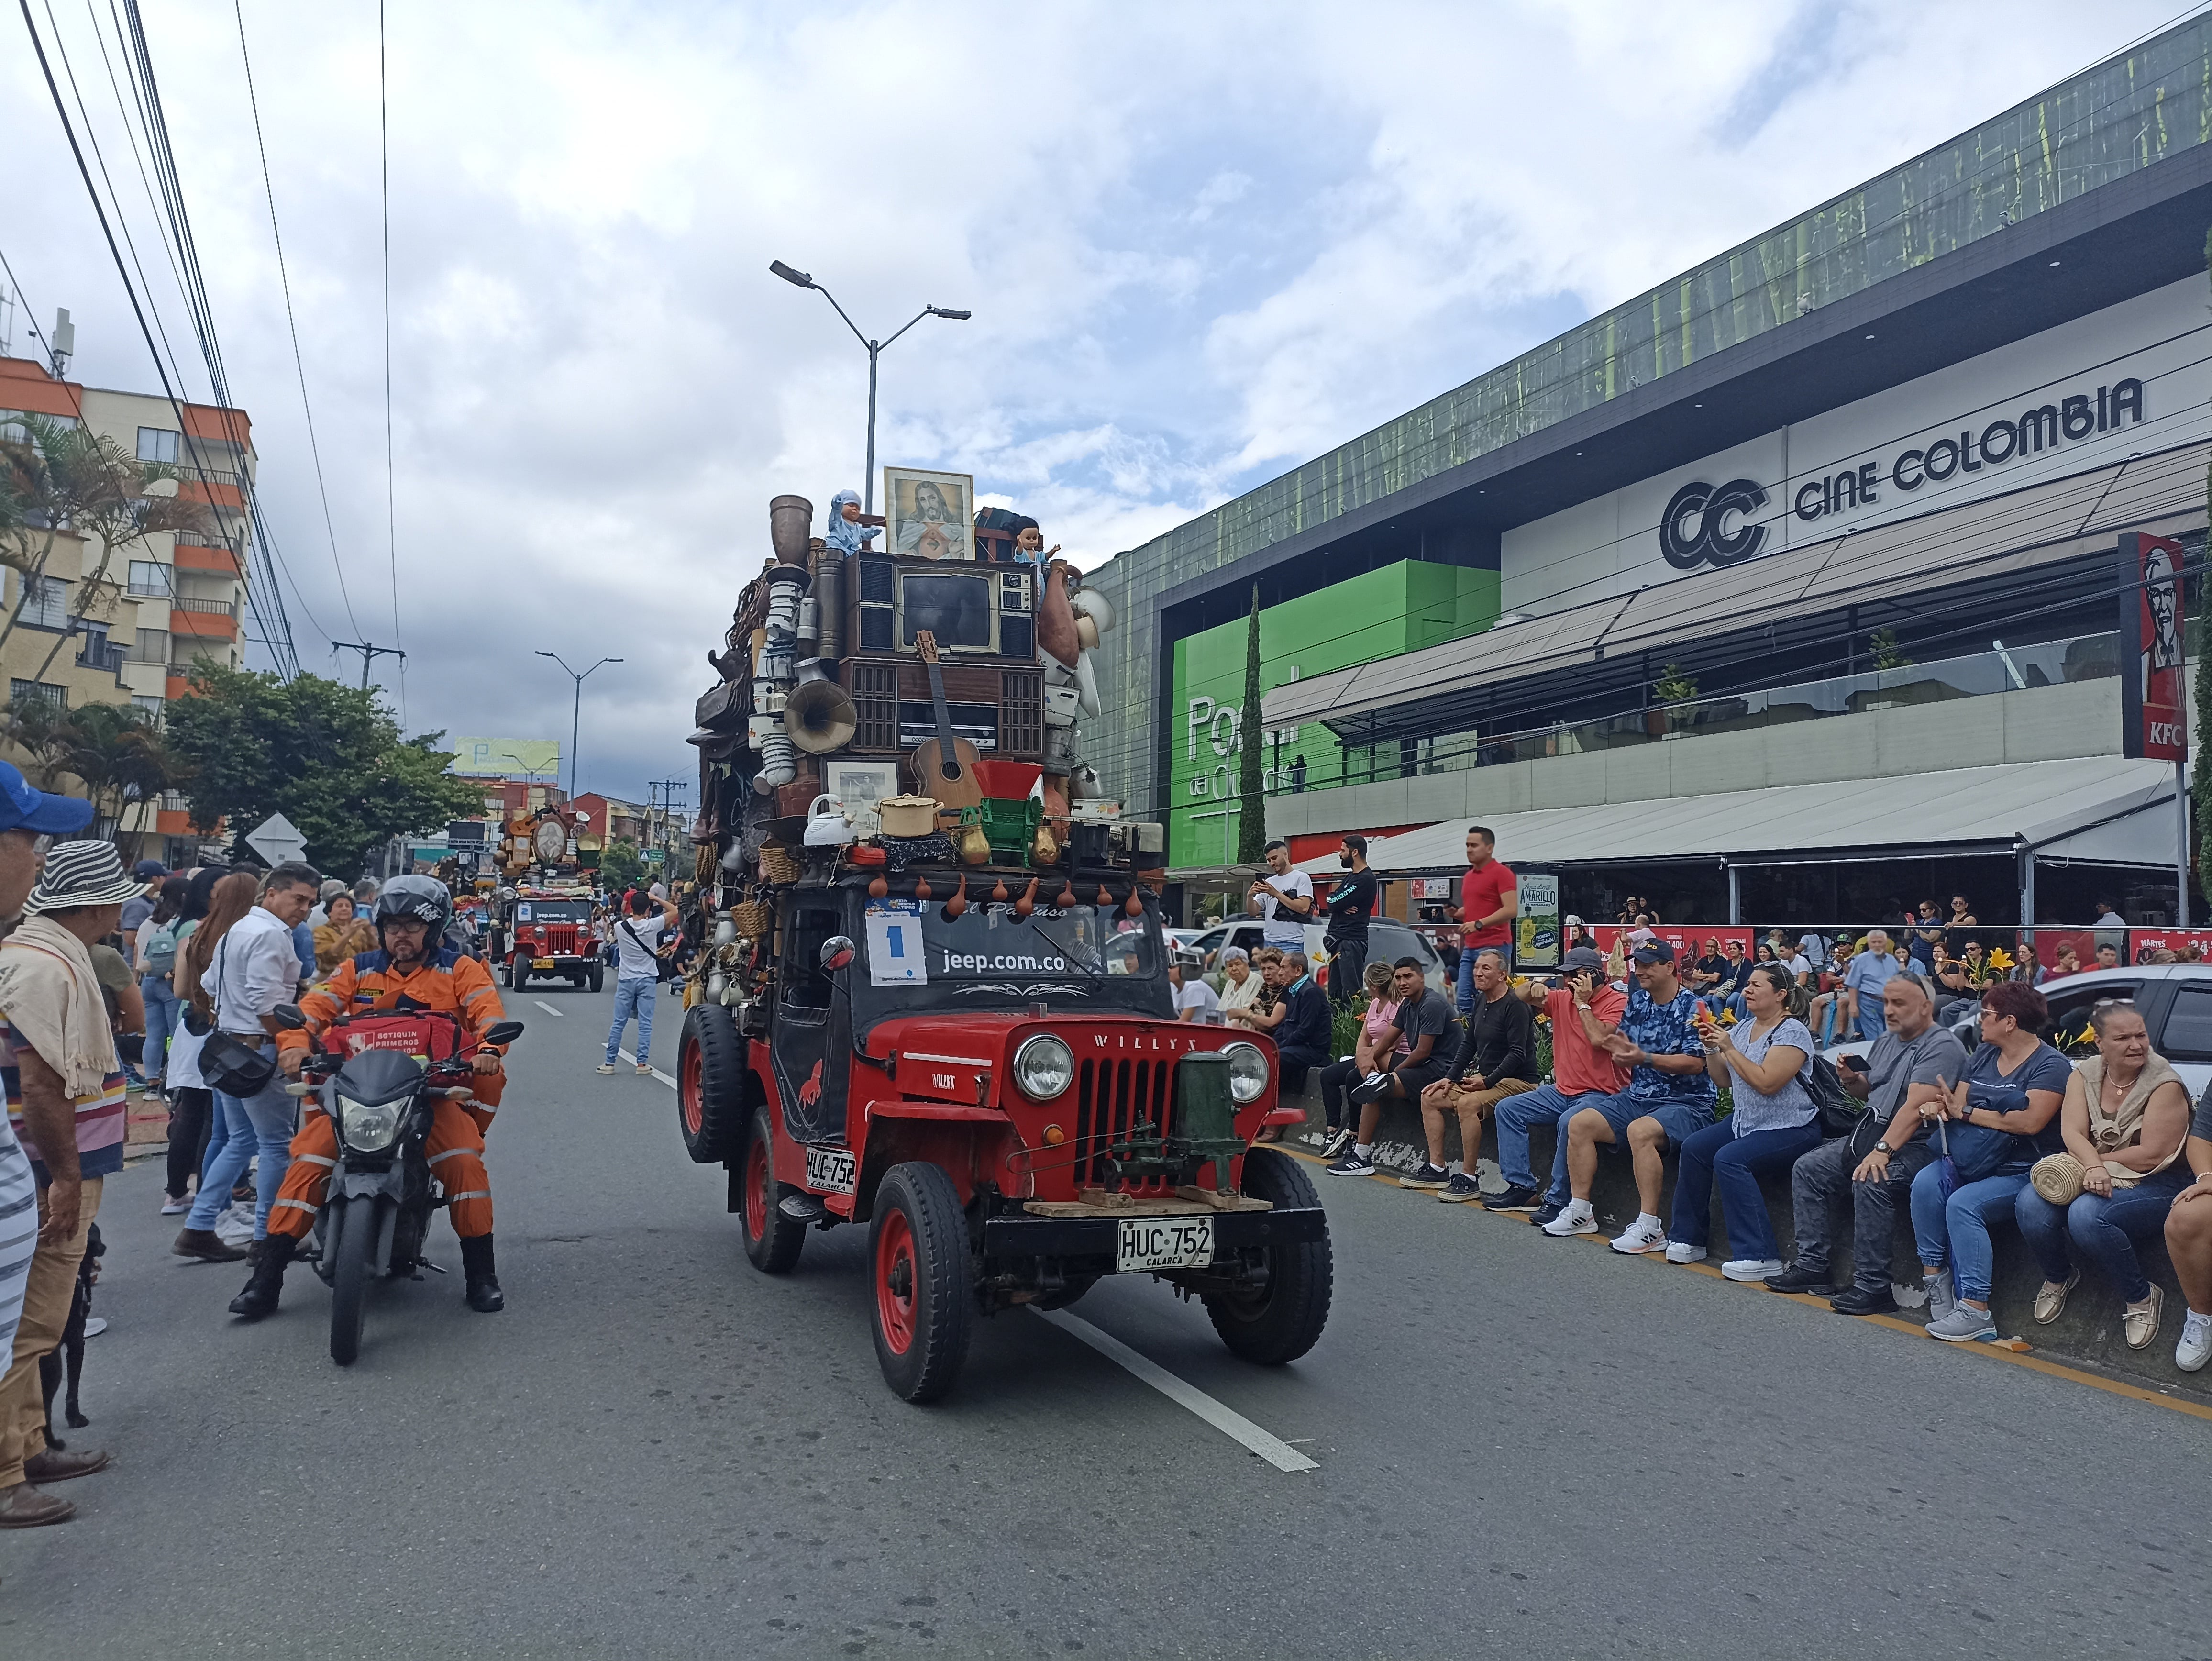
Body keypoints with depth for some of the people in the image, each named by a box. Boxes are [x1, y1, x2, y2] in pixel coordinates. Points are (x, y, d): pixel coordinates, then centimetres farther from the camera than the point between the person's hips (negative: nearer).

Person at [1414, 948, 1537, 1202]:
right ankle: (1436, 1168, 5)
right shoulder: (1481, 1001, 11)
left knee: (1468, 1103, -34)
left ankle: (1468, 1178, -25)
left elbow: (1518, 1054, -23)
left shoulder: (1515, 1005, -16)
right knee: (1430, 1097, 4)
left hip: (1517, 1081, -10)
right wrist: (1450, 1077, 7)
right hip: (1483, 1077, 10)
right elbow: (1468, 1045, 16)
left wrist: (1487, 1081, -26)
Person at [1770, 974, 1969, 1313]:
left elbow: (1915, 1107, -25)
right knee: (1807, 1169, -1)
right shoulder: (1886, 1041, 16)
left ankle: (1871, 1285, -25)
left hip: (1915, 1146, -9)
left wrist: (1882, 1151, -34)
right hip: (1870, 1134, 9)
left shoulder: (1941, 1046, -14)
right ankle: (1811, 1265, 1)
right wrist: (1851, 1080, 2)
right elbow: (1867, 1092, 26)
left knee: (1870, 1182, -33)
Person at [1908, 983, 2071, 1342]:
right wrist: (1937, 1108, -14)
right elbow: (1957, 1102, 11)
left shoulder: (2051, 1065, -8)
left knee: (1964, 1204, -30)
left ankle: (1975, 1312, -27)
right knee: (1926, 1184, -23)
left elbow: (2031, 1121, -22)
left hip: (2022, 1169, -7)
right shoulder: (1983, 1054, 15)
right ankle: (1935, 1277, -14)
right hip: (1971, 1161, 7)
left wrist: (1967, 1113, -12)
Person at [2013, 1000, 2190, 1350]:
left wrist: (2101, 1161, -10)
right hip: (2091, 1176, 5)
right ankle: (2059, 1277, 8)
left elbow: (2151, 1154, -17)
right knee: (2029, 1203, -23)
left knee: (2087, 1214, -35)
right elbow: (2072, 1132, -9)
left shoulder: (2164, 1083, -12)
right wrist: (2092, 1166, -28)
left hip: (2152, 1186, -5)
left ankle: (2141, 1296, -8)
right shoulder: (2085, 1074, 2)